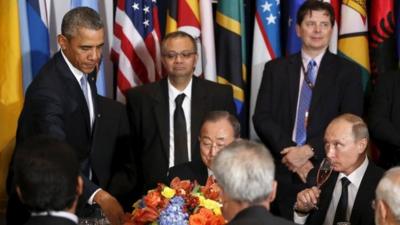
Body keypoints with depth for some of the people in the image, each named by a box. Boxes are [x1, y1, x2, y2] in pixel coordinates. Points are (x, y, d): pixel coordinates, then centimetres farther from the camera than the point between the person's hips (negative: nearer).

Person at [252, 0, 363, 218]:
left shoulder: (348, 71, 4)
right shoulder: (276, 69, 9)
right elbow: (261, 118, 2)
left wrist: (309, 150, -14)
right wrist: (288, 152, -12)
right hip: (281, 171, 1)